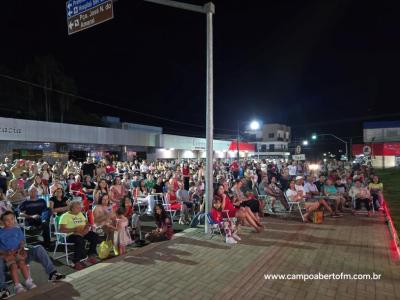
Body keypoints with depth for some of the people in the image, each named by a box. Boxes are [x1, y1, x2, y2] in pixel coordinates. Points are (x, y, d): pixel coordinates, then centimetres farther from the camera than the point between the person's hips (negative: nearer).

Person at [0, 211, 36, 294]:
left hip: (17, 252, 1)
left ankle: (28, 282, -27)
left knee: (22, 262, -27)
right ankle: (17, 286, -30)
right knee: (13, 265, -28)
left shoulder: (18, 230, 13)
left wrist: (20, 250, -6)